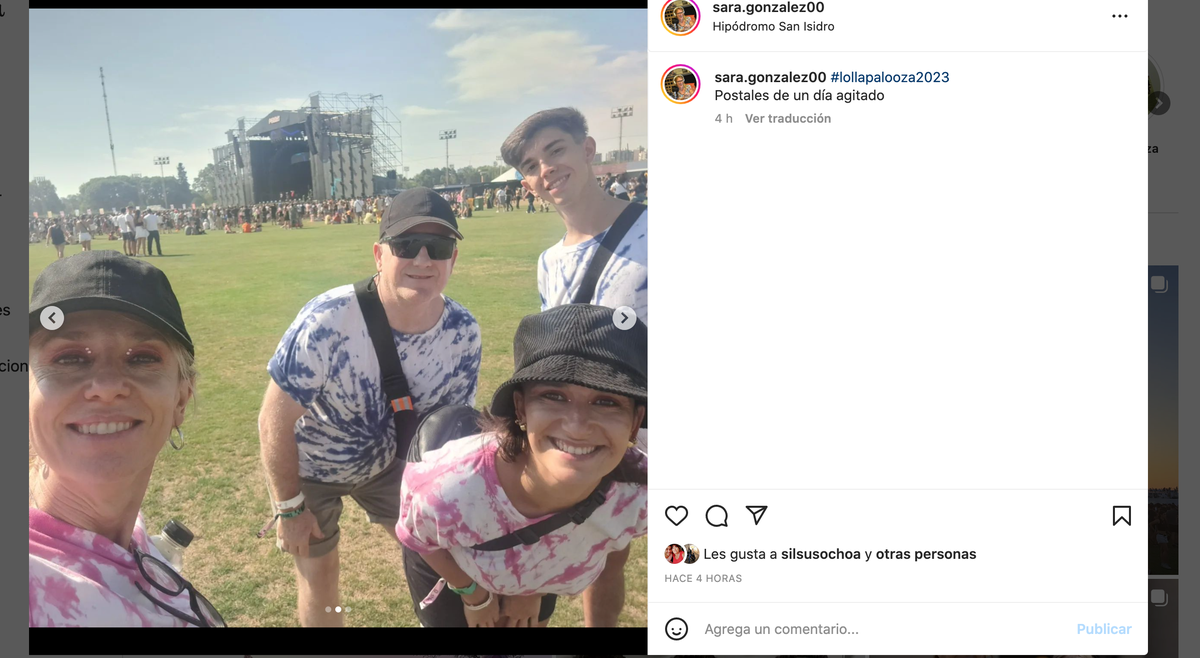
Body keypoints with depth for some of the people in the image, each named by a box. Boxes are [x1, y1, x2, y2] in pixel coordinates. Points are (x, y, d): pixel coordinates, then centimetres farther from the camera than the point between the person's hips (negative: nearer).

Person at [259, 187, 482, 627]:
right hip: (310, 465, -3)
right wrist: (290, 508, -15)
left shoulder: (464, 333, -22)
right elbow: (274, 424, -24)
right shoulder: (326, 322, -36)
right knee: (318, 573, 7)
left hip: (386, 460, 4)